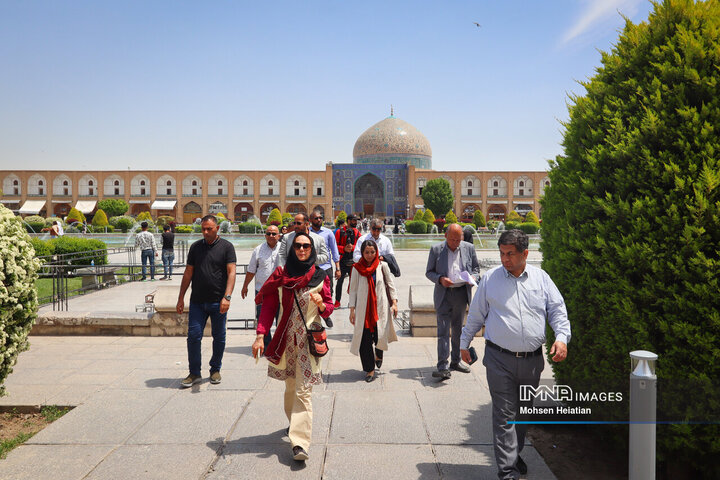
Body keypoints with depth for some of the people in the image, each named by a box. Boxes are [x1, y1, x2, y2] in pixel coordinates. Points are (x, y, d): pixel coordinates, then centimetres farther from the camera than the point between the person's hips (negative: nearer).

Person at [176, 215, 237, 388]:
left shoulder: (226, 247, -1)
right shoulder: (195, 247, 9)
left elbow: (231, 273, -9)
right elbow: (188, 273, 12)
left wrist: (227, 297, -21)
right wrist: (181, 298, 9)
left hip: (218, 302, -2)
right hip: (197, 301, 2)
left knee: (219, 337, 8)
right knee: (193, 336, 0)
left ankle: (215, 370, 25)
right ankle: (194, 373, 13)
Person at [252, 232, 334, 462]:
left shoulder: (320, 277, 2)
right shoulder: (281, 275, 4)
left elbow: (329, 308, 6)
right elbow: (268, 306, 2)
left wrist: (321, 305, -18)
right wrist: (260, 335, -8)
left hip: (308, 339, -2)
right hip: (285, 338, 2)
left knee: (303, 390, -8)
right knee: (290, 385, 14)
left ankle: (300, 442, -11)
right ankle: (294, 422, 38)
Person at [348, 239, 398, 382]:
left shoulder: (382, 266, 5)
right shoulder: (357, 268, 3)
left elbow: (390, 284, 9)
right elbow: (353, 290, 5)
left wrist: (394, 302, 2)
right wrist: (352, 309, 1)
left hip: (380, 306, 0)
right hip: (363, 307, 0)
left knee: (379, 336, -5)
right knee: (364, 339, -3)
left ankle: (378, 354, 31)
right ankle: (369, 369, 12)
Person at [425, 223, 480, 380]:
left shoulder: (469, 248, 5)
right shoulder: (436, 249, -2)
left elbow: (476, 268, 14)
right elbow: (429, 272, 2)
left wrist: (473, 277, -8)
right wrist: (440, 279, -17)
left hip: (462, 293, 3)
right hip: (444, 294, -3)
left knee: (458, 329, 14)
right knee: (443, 331, -8)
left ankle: (455, 361, 28)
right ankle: (443, 367, -9)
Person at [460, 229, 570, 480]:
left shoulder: (541, 278, 5)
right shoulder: (490, 278, 0)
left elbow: (558, 310, 7)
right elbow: (475, 315, 8)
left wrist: (562, 337, -9)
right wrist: (464, 343, 11)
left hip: (532, 360, 3)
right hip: (500, 359, -3)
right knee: (504, 414, -3)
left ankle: (514, 453, 37)